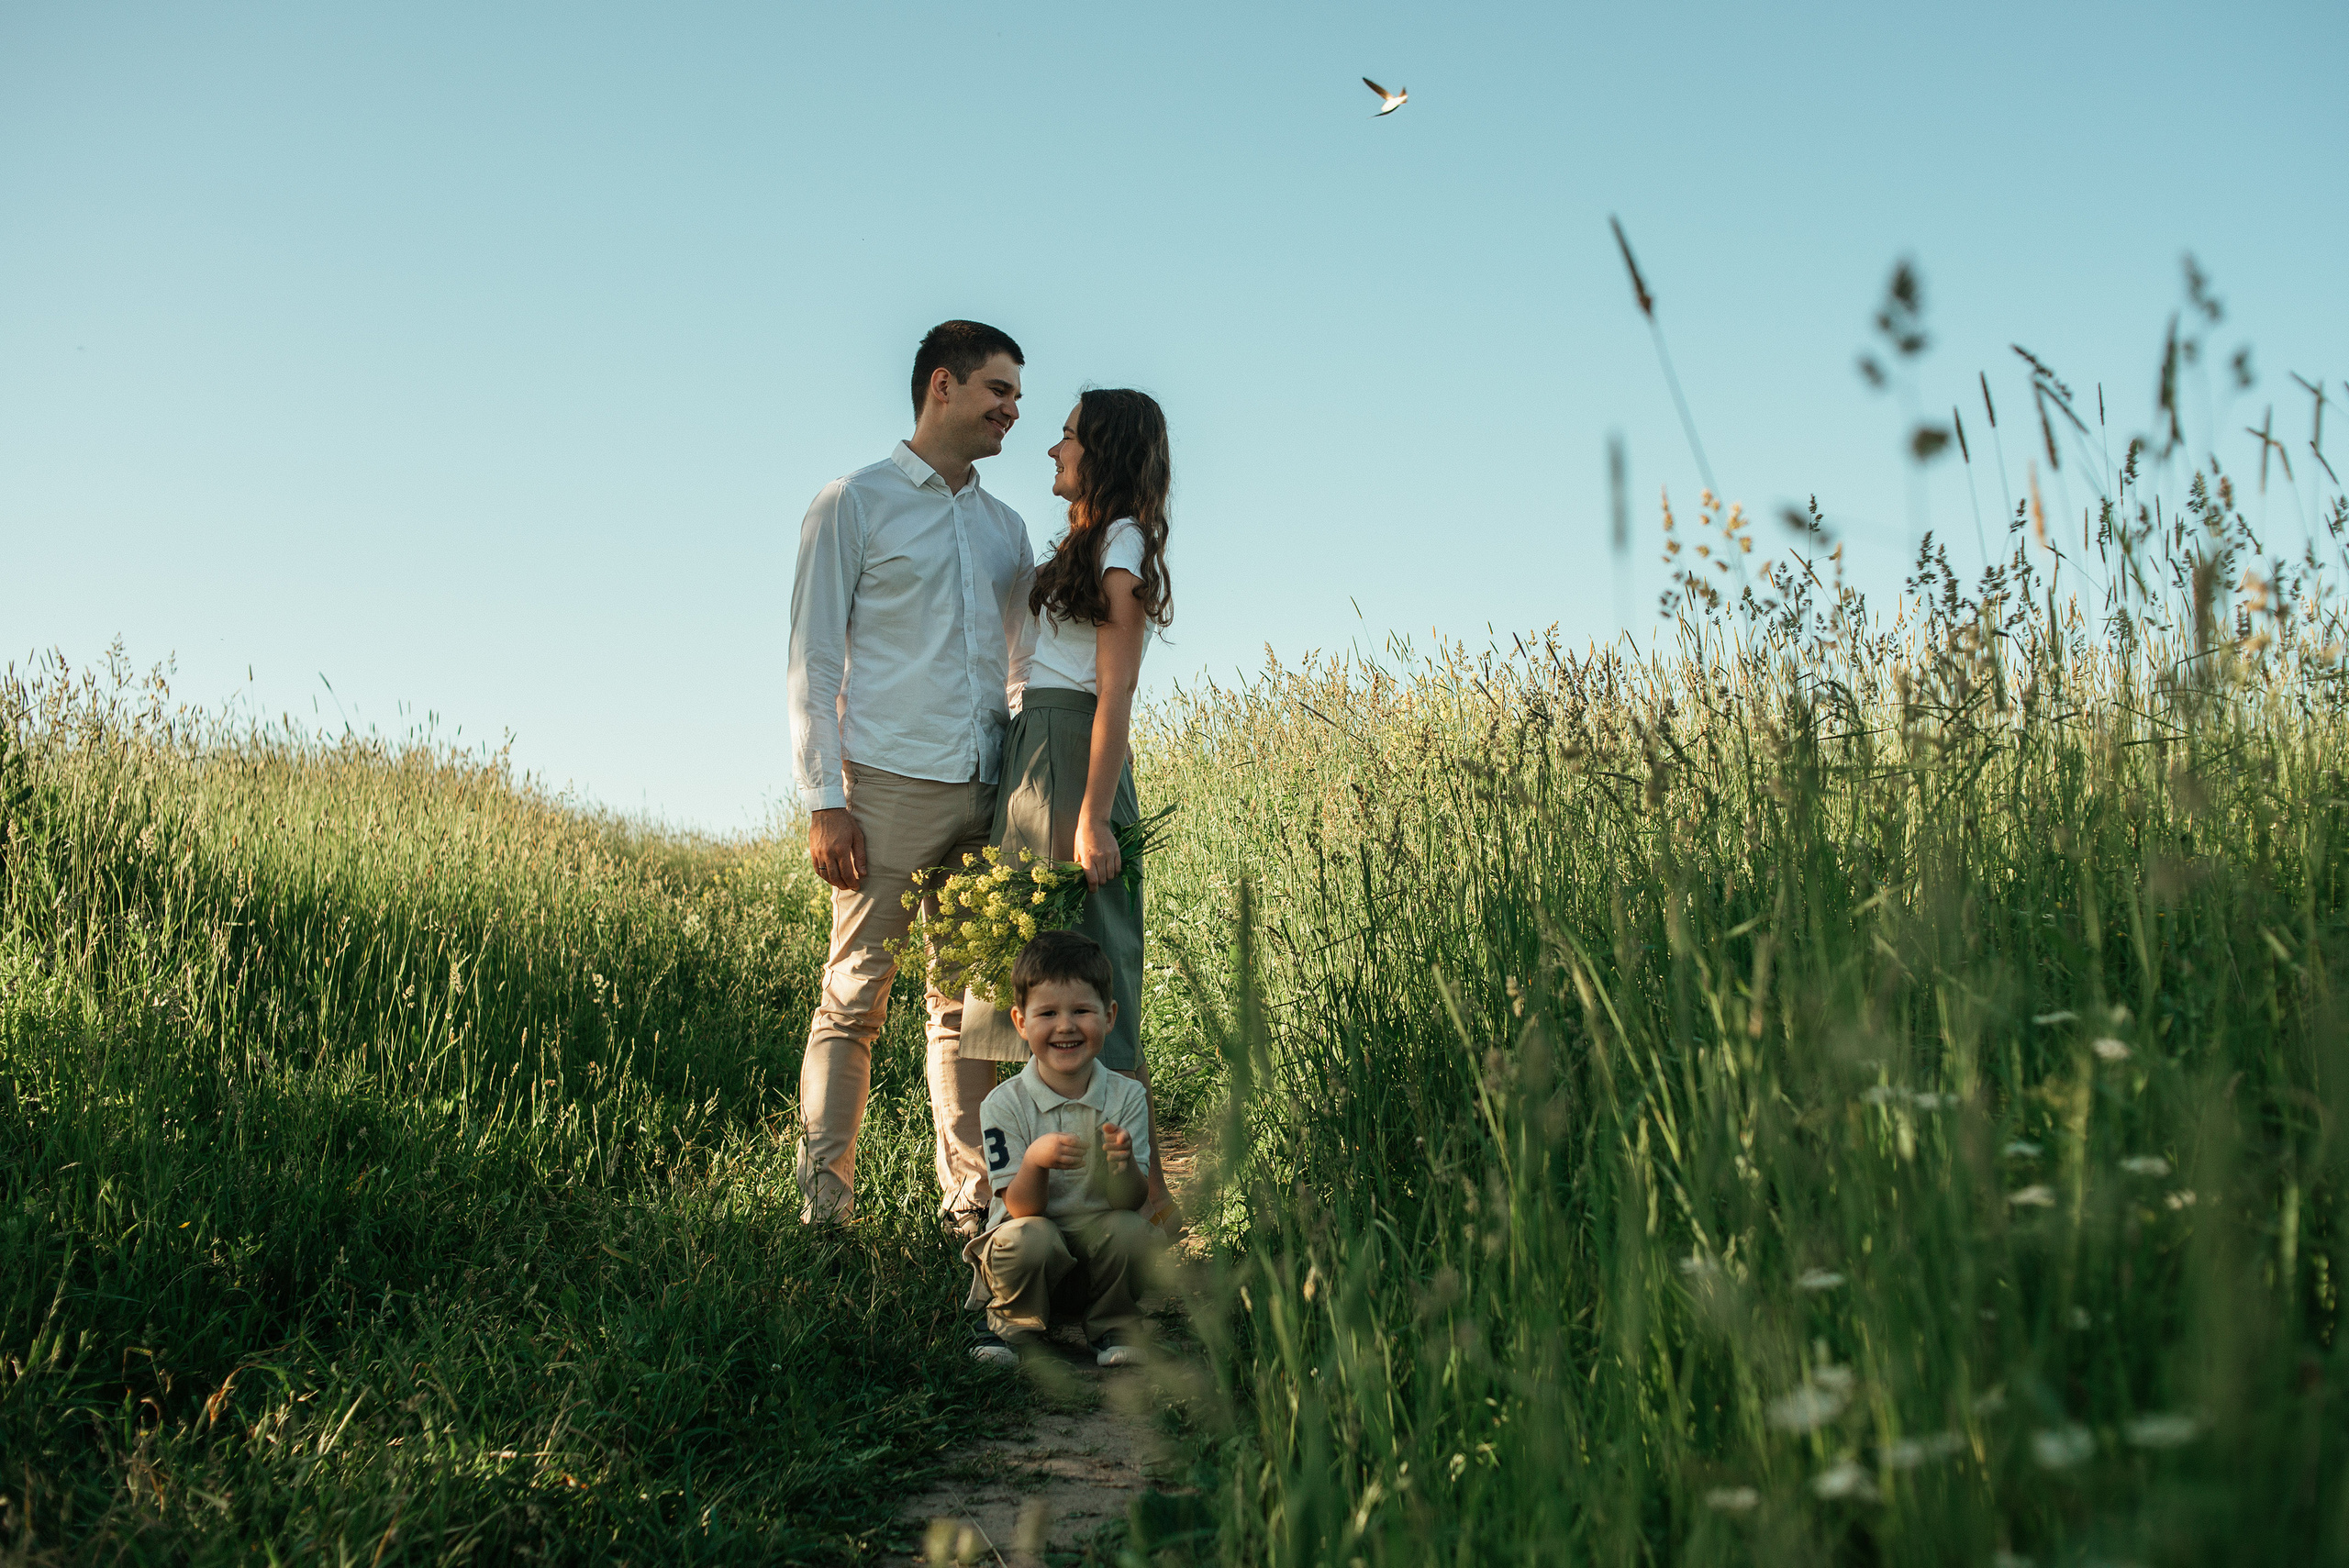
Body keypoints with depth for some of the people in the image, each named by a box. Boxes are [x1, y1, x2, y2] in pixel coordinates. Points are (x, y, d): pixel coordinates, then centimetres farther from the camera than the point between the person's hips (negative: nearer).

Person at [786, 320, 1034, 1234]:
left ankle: (970, 1203, 10)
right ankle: (824, 1208, 1)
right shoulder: (854, 505, 5)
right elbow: (814, 661, 0)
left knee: (968, 1005, 6)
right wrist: (823, 801, -9)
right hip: (889, 788, -5)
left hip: (988, 793, 5)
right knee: (854, 1000, -4)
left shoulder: (1007, 530, 20)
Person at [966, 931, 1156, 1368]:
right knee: (1029, 1237, -33)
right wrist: (1035, 1162, -35)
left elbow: (1131, 1201, -10)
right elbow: (1021, 1209, -14)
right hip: (1034, 1259, -1)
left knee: (1132, 1230, -29)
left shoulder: (1127, 1096, -5)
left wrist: (1124, 1163, -33)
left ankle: (1112, 1328, 0)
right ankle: (1013, 1328, -1)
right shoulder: (1005, 1103, -10)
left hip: (1098, 1247, 2)